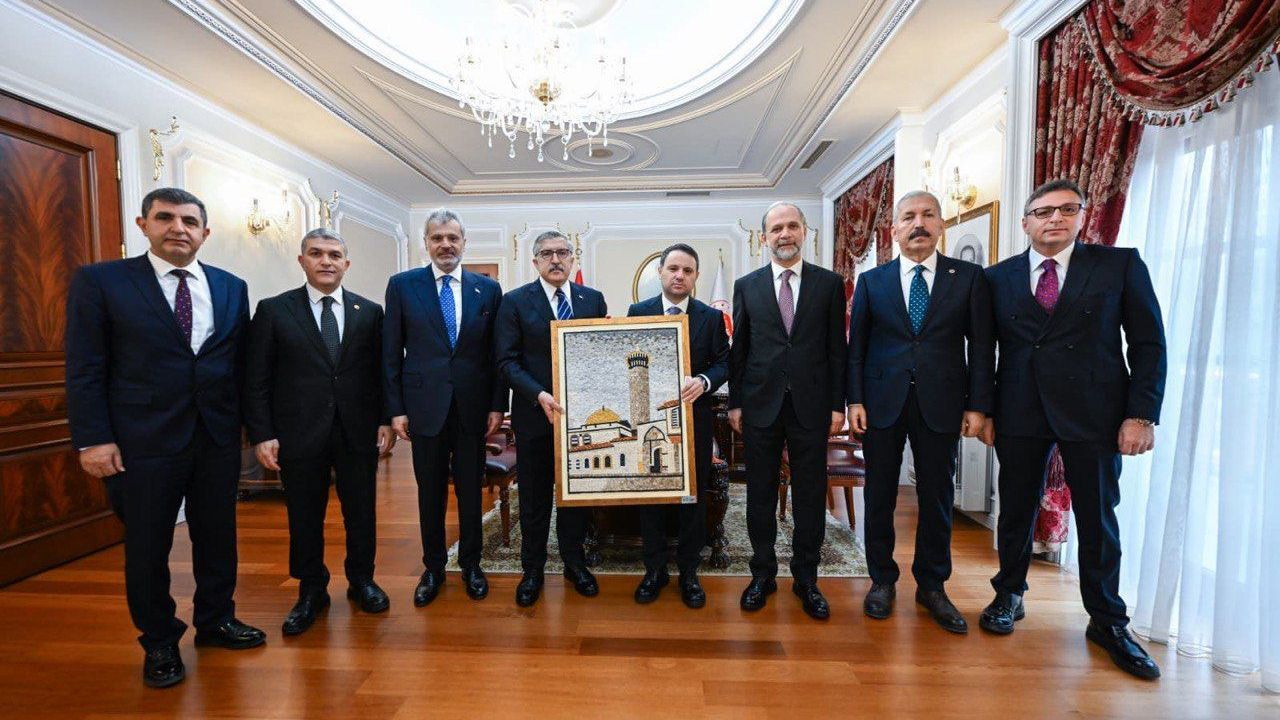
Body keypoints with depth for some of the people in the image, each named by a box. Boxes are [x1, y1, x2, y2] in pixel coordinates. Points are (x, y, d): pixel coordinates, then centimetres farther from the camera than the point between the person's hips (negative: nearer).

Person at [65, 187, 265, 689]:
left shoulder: (231, 287, 7)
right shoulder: (98, 281, -2)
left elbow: (240, 362, 8)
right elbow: (85, 369, -5)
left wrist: (249, 424, 5)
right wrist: (92, 439, -9)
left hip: (219, 439, 3)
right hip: (143, 442, -2)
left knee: (217, 536, 15)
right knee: (147, 547, 11)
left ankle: (216, 620, 34)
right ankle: (159, 642, 30)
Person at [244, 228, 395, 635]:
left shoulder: (370, 311, 4)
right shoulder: (273, 310, 1)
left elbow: (381, 371, 5)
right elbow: (257, 380, 0)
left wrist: (386, 420, -1)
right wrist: (261, 435, -5)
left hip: (358, 432, 1)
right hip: (299, 433, -1)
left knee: (361, 511, 12)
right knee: (305, 517, 11)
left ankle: (361, 580, 32)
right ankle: (311, 591, 31)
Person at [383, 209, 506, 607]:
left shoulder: (488, 288, 3)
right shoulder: (402, 285, 2)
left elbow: (497, 353, 3)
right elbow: (391, 352, 1)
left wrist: (497, 405, -1)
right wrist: (396, 408, -3)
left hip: (473, 407, 1)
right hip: (424, 405, 0)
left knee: (470, 489, 12)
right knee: (430, 491, 12)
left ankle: (471, 564, 30)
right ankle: (433, 567, 31)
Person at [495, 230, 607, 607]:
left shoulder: (593, 299, 4)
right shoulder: (515, 302, -3)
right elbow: (507, 361, -8)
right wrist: (539, 395, -21)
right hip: (535, 413, -2)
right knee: (534, 496, 10)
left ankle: (574, 562, 32)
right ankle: (532, 569, 28)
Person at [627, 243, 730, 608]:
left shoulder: (712, 317, 2)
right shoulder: (637, 312, 3)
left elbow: (724, 362, 1)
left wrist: (704, 381, -18)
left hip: (694, 418, 0)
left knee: (694, 496, 9)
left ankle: (689, 571, 27)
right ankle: (655, 569, 27)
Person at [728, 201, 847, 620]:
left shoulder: (829, 284, 5)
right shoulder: (747, 286, 6)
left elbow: (837, 349, 4)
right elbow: (738, 349, 6)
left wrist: (837, 405, -1)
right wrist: (735, 403, 2)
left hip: (810, 405, 0)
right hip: (761, 405, 1)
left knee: (810, 494, 9)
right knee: (760, 492, 9)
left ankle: (806, 578, 26)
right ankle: (763, 573, 26)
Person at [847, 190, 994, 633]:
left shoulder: (969, 277, 4)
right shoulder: (871, 280, 5)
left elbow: (981, 346, 2)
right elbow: (856, 346, 4)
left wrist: (978, 405, -4)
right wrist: (855, 400, -4)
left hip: (941, 405, 0)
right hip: (882, 402, 0)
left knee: (937, 497, 10)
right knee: (880, 496, 9)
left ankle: (932, 586, 28)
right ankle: (882, 580, 26)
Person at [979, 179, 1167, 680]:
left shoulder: (1121, 264, 4)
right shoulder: (998, 278, 6)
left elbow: (1149, 343, 1)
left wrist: (1142, 414, -7)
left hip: (1094, 412, -1)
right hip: (1020, 413, 1)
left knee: (1098, 517, 9)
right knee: (1016, 511, 10)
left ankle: (1107, 621, 26)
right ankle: (1009, 596, 29)